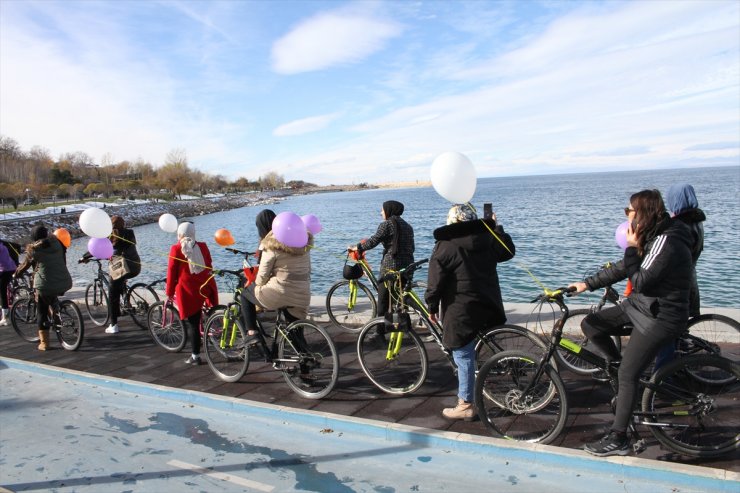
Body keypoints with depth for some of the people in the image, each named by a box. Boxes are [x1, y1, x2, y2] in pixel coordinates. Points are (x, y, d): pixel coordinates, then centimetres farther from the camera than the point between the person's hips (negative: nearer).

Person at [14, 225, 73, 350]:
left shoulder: (33, 249, -2)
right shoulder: (57, 243, 8)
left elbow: (24, 265, 9)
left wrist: (16, 273, 28)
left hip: (45, 286, -3)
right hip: (65, 284, 4)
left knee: (42, 312, 9)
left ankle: (44, 343, 9)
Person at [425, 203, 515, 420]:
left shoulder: (445, 245, -10)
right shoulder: (488, 238, 6)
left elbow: (435, 281, -11)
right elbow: (508, 252, 25)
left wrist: (432, 306, 1)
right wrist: (497, 227, 35)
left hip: (460, 311, -6)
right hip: (488, 306, 6)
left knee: (464, 357, 1)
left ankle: (465, 406, 10)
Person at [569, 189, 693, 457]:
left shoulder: (667, 242, -23)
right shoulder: (653, 238, 8)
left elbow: (640, 282, -25)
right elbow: (621, 269, 13)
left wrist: (632, 247, -20)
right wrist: (587, 284, 11)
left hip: (659, 318, -9)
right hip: (640, 306, 9)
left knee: (628, 375, -6)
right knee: (590, 324, 2)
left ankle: (618, 439, 3)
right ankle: (617, 363, 20)